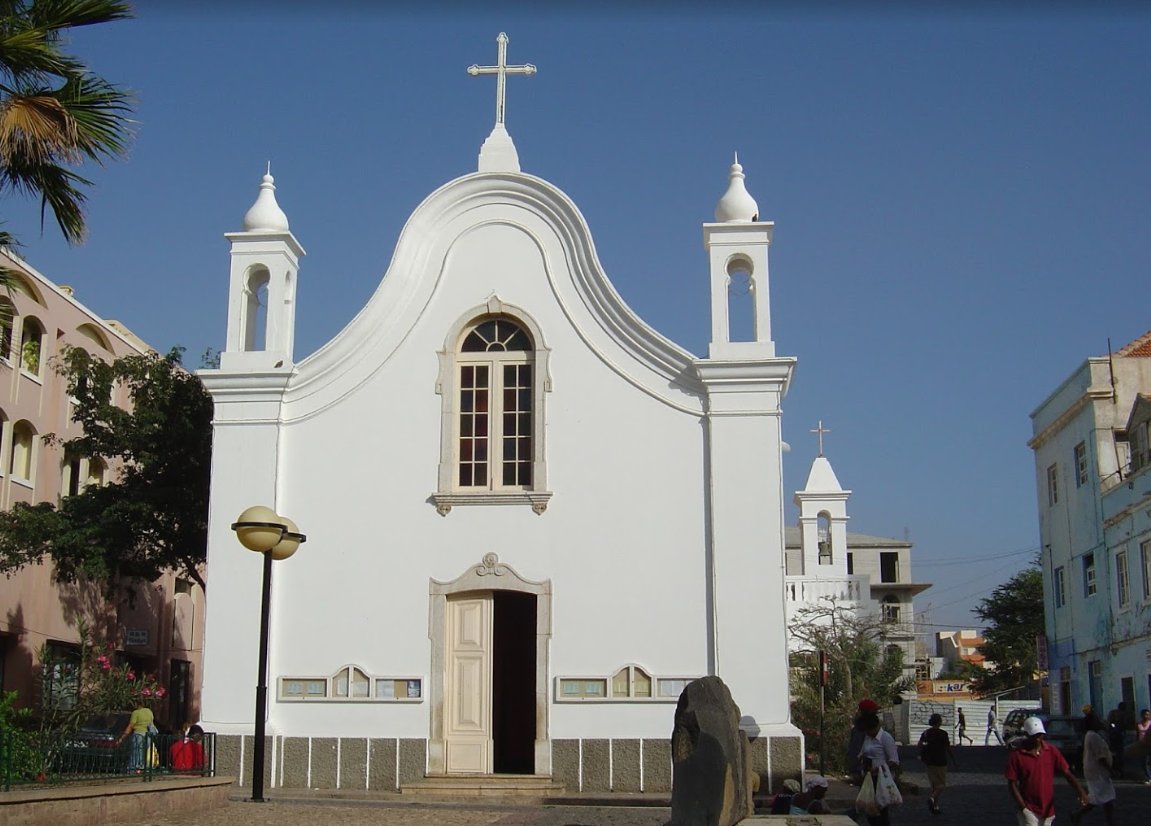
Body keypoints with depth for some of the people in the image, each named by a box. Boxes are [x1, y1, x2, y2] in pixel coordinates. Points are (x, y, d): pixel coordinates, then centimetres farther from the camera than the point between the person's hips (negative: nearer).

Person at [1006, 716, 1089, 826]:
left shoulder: (1051, 751, 0)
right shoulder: (1016, 755, -9)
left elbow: (1067, 773, -3)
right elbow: (1012, 784, -7)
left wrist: (1080, 791, -20)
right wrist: (1023, 808, -15)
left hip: (1048, 809, 4)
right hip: (1029, 810, -4)